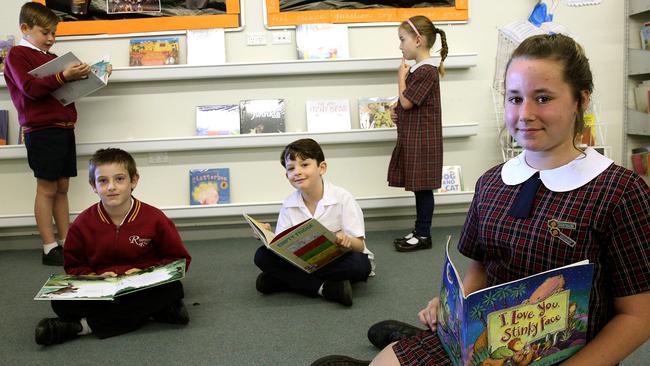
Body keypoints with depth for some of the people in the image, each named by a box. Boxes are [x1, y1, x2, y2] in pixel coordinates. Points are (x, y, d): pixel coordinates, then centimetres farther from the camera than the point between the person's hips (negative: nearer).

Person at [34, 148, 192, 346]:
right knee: (61, 302, -25)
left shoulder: (154, 218, -6)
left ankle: (84, 326, -28)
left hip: (143, 287, 0)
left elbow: (180, 260, -1)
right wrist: (95, 277, -13)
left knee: (172, 288, -33)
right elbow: (73, 266, 9)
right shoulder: (82, 224, 0)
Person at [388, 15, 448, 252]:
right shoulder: (418, 69, 12)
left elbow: (406, 102, -17)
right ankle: (419, 231, 22)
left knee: (422, 187, -1)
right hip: (412, 137, 9)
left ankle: (423, 235, 8)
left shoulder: (426, 71, -16)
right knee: (419, 187, 14)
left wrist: (401, 77, -5)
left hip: (422, 138, -9)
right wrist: (397, 110, 3)